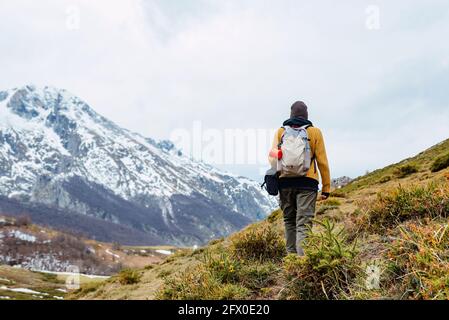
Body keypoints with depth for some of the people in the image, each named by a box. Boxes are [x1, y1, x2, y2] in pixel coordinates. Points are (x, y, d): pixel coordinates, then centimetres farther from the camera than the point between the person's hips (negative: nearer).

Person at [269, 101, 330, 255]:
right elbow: (322, 161, 3)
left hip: (285, 181, 2)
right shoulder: (314, 132, 5)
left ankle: (291, 255, 17)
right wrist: (326, 187, 6)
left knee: (289, 220, 15)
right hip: (307, 182, -2)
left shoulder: (280, 132, 9)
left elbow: (273, 157, 0)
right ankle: (302, 255, -19)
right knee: (304, 222, -5)